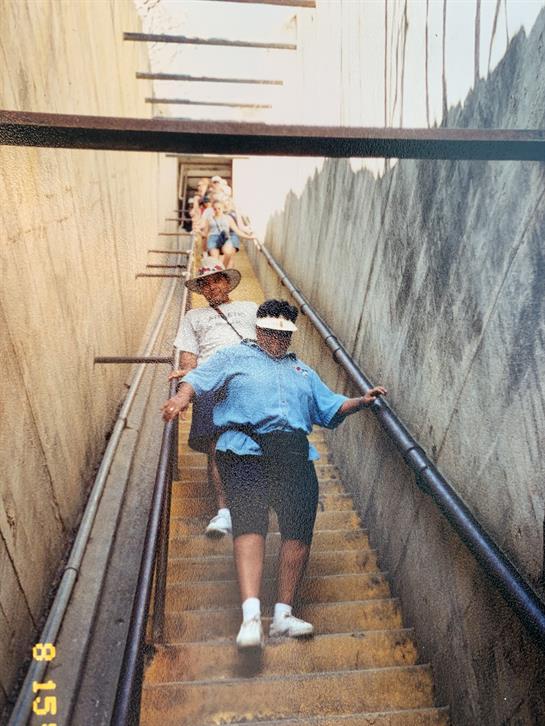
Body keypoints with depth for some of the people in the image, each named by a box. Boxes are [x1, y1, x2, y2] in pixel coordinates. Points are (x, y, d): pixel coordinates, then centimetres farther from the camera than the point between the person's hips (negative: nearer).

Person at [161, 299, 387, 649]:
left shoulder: (302, 371, 33)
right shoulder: (235, 356, 22)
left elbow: (331, 408, 28)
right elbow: (199, 379, 10)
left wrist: (361, 401, 10)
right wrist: (183, 396, -11)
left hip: (295, 453, 4)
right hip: (246, 448, -3)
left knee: (299, 526, -13)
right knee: (250, 520, -22)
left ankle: (284, 613, -7)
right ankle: (251, 615, -28)